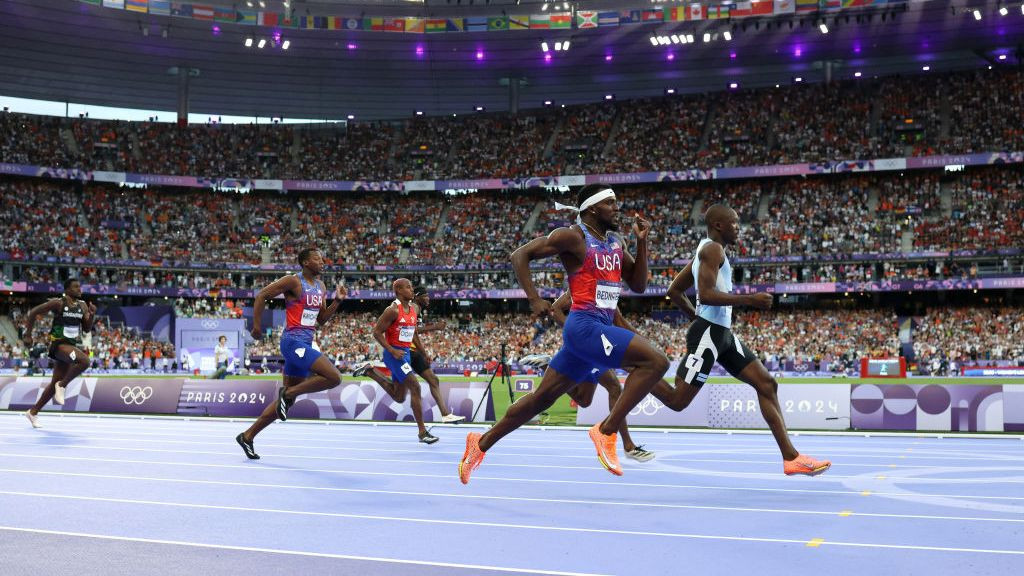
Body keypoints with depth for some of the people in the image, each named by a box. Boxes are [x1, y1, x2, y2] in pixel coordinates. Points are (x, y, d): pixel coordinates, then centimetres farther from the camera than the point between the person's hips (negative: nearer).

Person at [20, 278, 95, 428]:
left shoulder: (83, 305, 7)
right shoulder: (58, 303, -11)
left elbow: (87, 329, 9)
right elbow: (33, 313, -6)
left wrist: (92, 315, -9)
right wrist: (28, 335, -5)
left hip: (73, 345, 7)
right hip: (59, 343, -7)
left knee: (55, 383, 10)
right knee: (84, 361, -31)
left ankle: (33, 412, 23)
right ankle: (62, 385, -12)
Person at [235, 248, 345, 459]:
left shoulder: (321, 287, 16)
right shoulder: (293, 281, -8)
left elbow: (321, 319, 21)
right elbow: (261, 296, -7)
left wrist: (337, 301, 7)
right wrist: (256, 326, -8)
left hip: (305, 344, 9)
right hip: (293, 342, -9)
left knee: (287, 400, 11)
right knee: (334, 377, -21)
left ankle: (247, 436, 19)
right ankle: (288, 393, -7)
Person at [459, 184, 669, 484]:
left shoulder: (616, 242, 16)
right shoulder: (573, 236, -8)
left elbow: (639, 285, 17)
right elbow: (520, 255, -7)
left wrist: (642, 242, 6)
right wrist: (534, 299, -14)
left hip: (601, 329, 9)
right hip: (584, 326, -9)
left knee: (542, 397, 12)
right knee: (656, 361, -21)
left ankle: (482, 443, 23)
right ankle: (606, 431, -17)